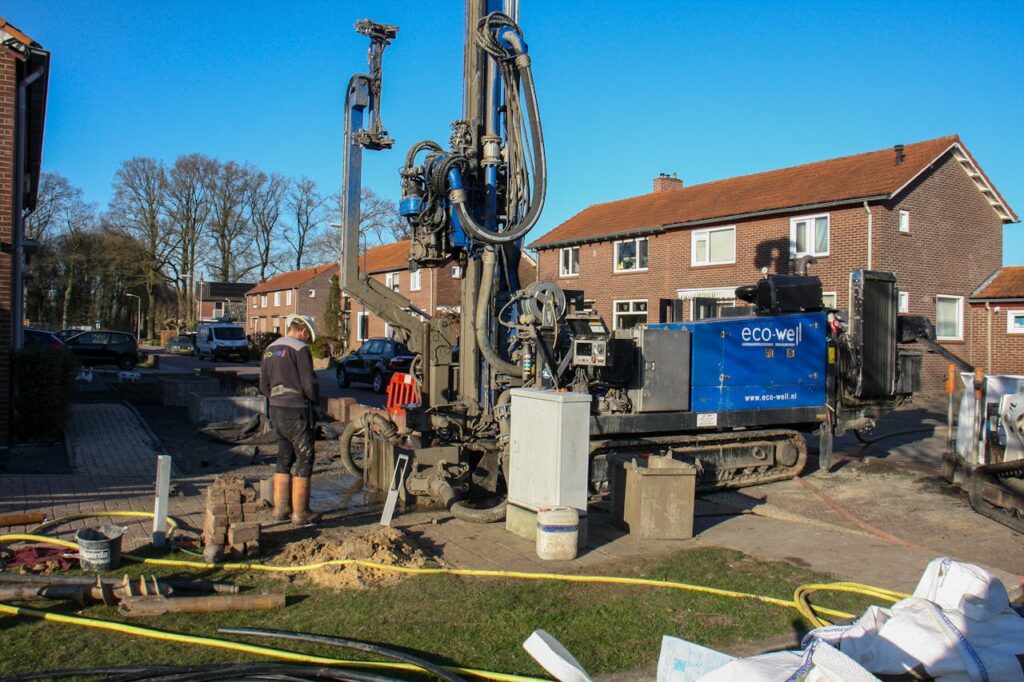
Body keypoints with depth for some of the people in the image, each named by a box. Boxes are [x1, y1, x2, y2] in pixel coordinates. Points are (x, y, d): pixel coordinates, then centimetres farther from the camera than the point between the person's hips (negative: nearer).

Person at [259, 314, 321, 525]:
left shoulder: (270, 350, 13)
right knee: (304, 460, 0)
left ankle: (280, 508, 21)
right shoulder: (300, 349, -12)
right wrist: (316, 400, 2)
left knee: (284, 458, 17)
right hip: (297, 412, -8)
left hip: (276, 411, 8)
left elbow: (263, 385, 16)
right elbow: (309, 384, -16)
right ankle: (300, 513, 3)